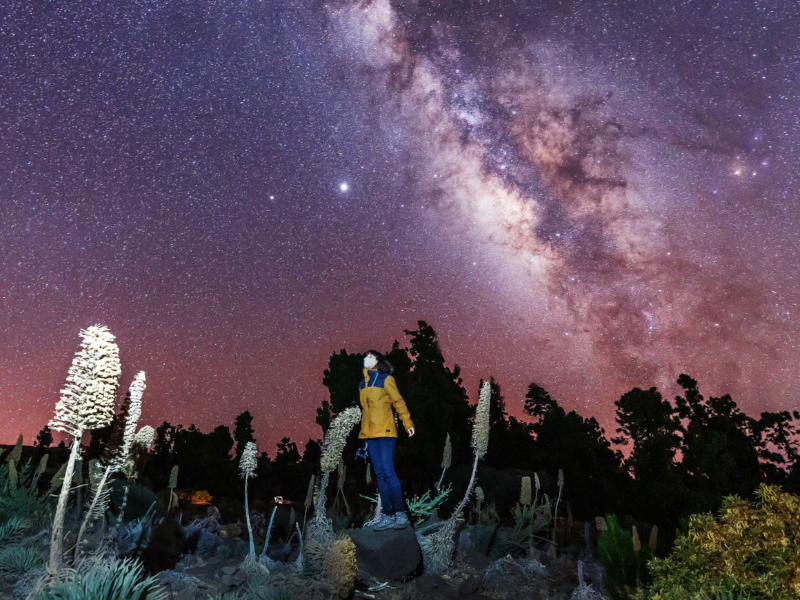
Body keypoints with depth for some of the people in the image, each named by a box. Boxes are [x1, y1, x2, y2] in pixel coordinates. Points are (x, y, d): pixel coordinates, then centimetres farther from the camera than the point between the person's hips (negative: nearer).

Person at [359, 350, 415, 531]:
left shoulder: (386, 379, -2)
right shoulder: (363, 383, 16)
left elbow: (398, 402, -4)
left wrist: (408, 423, -11)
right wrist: (364, 431, 17)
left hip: (385, 432, -6)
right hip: (369, 434, 6)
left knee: (388, 473, -10)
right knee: (380, 475, 7)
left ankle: (401, 514, -1)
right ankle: (388, 516, 11)